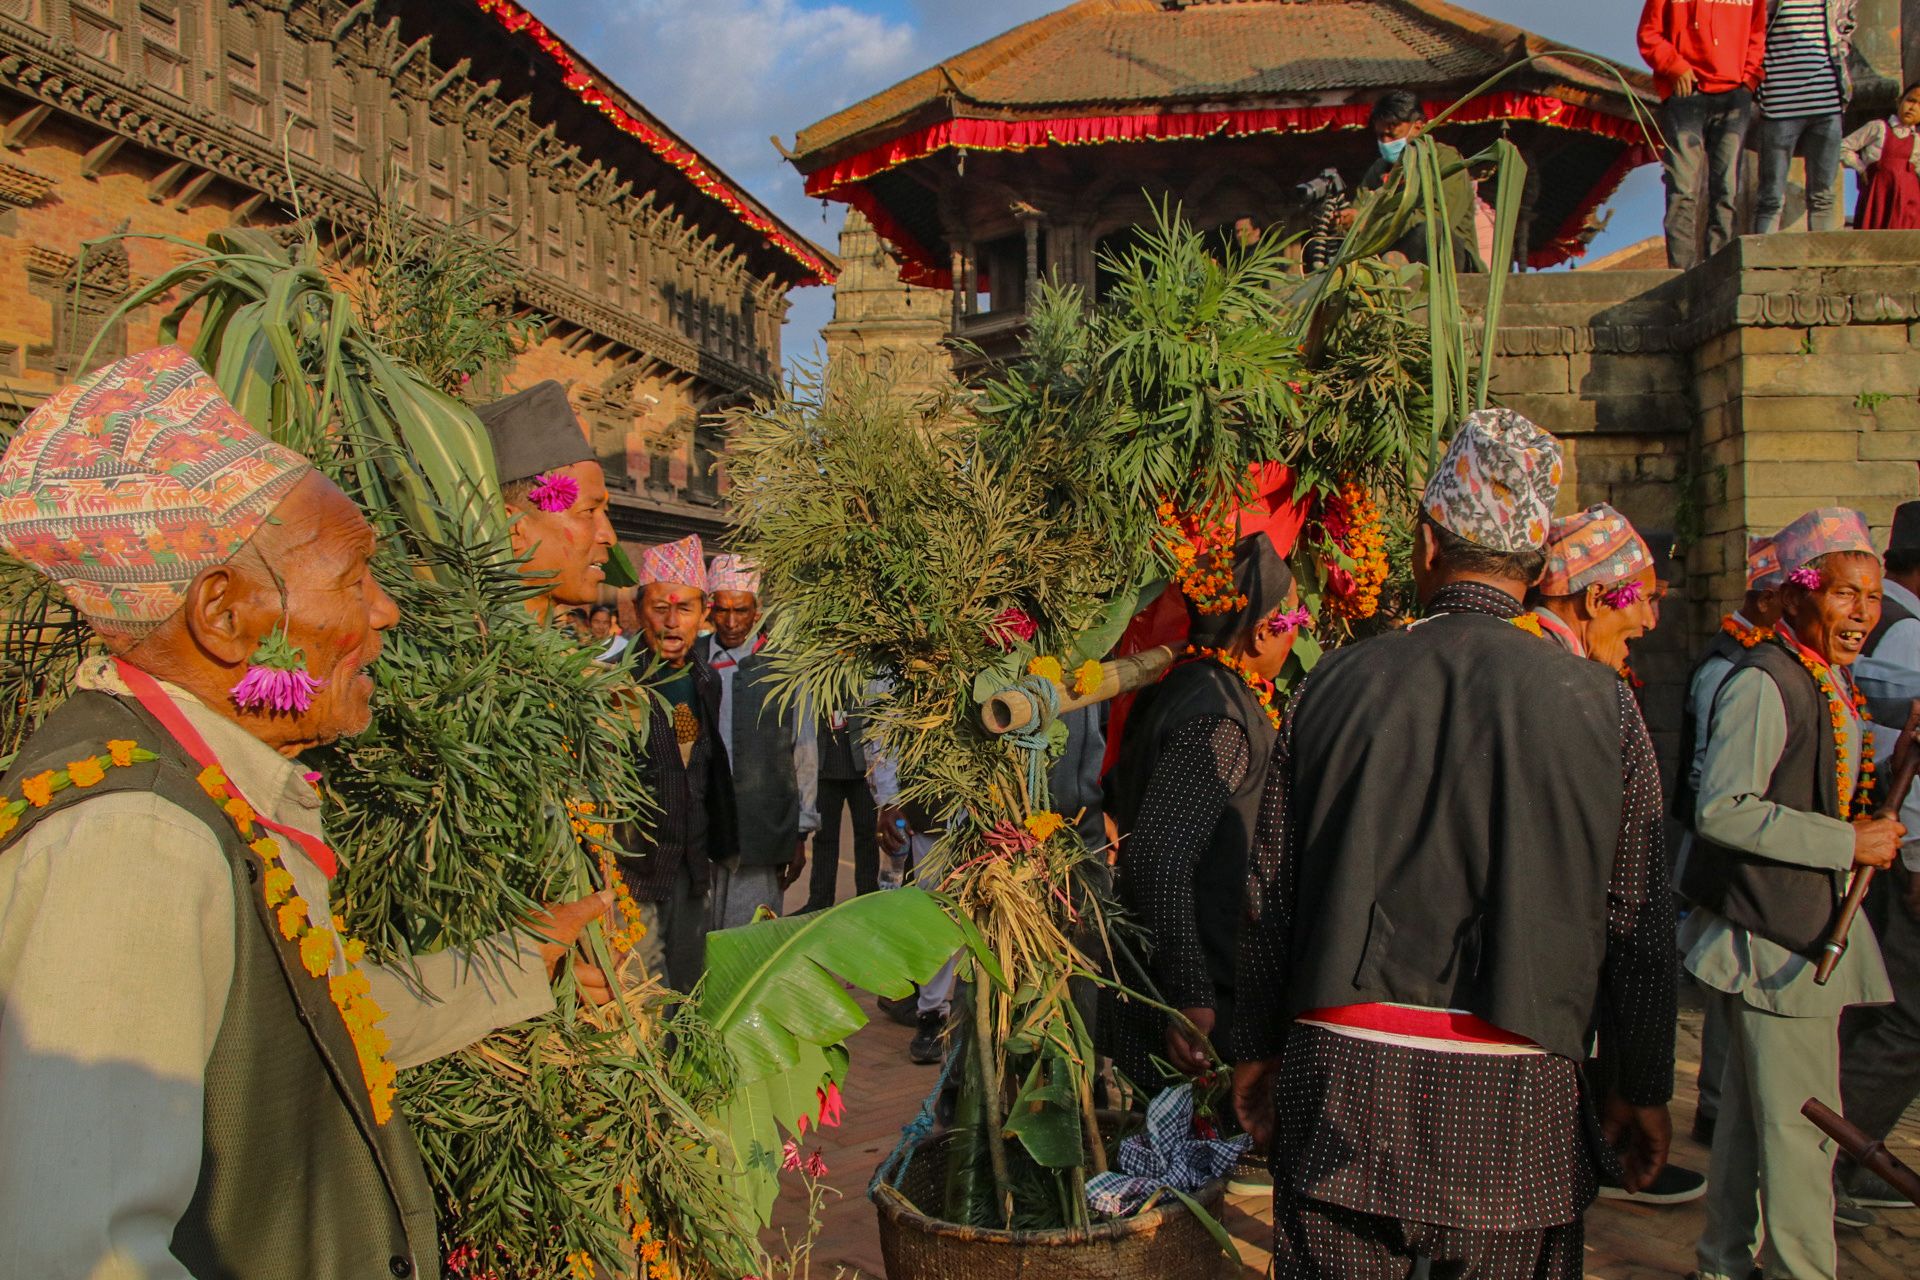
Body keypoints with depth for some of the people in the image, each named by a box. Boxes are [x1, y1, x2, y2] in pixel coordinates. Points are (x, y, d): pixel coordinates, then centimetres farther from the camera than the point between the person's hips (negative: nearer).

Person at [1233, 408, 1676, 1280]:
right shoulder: (1599, 702, -2)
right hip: (1517, 1094, -1)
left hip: (1342, 1076, 1)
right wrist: (1643, 1087, 14)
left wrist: (1257, 1050, 17)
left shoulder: (1335, 683, 1)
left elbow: (1269, 895, 5)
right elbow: (1638, 921, 2)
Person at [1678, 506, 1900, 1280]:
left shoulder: (1830, 682, 14)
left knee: (1752, 1114, 18)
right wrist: (1848, 843, -21)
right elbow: (1722, 809, -26)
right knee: (1799, 1128, -3)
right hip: (1770, 936, -10)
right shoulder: (1764, 683, -18)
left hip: (1808, 932, 10)